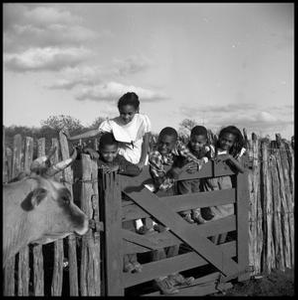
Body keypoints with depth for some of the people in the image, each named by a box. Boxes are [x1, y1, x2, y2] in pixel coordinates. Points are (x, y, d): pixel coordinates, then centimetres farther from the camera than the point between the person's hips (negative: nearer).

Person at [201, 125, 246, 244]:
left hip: (225, 187, 4)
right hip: (211, 186, -3)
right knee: (215, 220, -5)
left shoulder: (235, 153, -1)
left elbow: (242, 169, -16)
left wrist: (229, 157, -27)